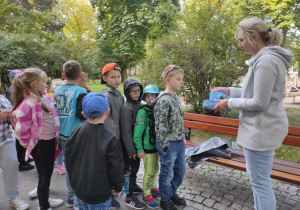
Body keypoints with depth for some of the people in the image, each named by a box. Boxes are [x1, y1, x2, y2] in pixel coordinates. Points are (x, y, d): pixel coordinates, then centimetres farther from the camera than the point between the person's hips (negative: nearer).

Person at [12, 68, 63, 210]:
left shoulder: (45, 98, 3)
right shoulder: (28, 103, -23)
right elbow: (20, 124, -20)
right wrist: (26, 142, -6)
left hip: (50, 141, 8)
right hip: (39, 144, -8)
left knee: (48, 172, 22)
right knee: (44, 175, 8)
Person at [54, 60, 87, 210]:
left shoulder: (57, 91, 7)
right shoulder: (81, 92, -13)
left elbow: (55, 111, 17)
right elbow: (82, 115, -19)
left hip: (62, 135, 7)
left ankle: (70, 197, 32)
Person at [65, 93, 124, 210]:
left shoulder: (75, 132, -7)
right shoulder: (111, 138, -24)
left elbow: (69, 160, 4)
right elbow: (115, 168, -16)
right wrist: (118, 188, 1)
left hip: (79, 190, 5)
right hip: (99, 195, -5)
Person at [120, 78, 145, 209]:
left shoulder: (138, 104, 4)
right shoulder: (126, 108, -21)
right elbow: (126, 132, -21)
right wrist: (131, 150, -18)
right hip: (129, 145, -7)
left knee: (135, 166, 22)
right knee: (129, 169, 5)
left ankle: (133, 185, 45)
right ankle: (129, 198, 20)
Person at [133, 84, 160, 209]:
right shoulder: (143, 112, -18)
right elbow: (137, 132, -19)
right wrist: (139, 149, -18)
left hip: (156, 146, 7)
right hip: (147, 147, -7)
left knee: (155, 169, 21)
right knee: (149, 172, 4)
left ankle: (151, 188, 43)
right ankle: (146, 195, 24)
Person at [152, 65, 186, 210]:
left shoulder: (176, 98, 7)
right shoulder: (163, 100, -20)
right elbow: (160, 126, -20)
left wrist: (181, 139, 16)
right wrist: (165, 146, -17)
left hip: (179, 142, 8)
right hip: (169, 143, -8)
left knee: (181, 170, 21)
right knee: (167, 173, 10)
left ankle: (172, 193, 43)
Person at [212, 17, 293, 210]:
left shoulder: (266, 60, -20)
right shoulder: (266, 58, 12)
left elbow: (259, 103, -22)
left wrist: (230, 103, -11)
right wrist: (229, 91, 11)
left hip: (261, 129, -11)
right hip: (262, 127, 11)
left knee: (260, 182, 2)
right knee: (259, 178, 23)